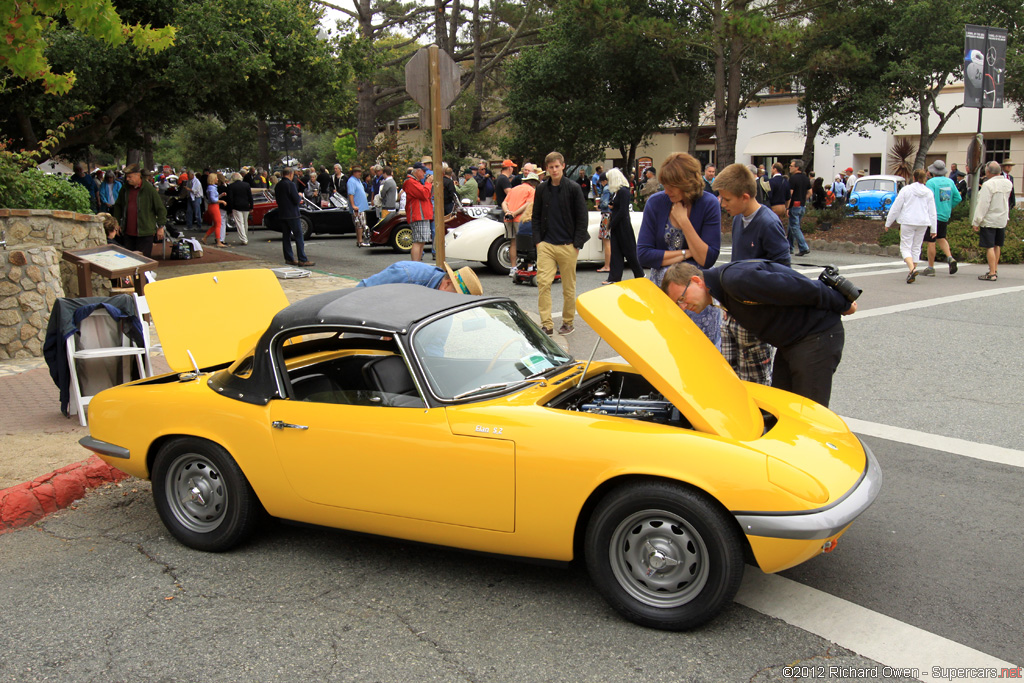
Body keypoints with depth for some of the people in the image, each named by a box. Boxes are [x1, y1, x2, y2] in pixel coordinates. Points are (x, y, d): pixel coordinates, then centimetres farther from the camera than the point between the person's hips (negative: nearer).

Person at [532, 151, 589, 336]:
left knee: (569, 286, 7)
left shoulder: (573, 188, -1)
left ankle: (568, 322, 22)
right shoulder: (542, 189, 8)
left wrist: (577, 243, -6)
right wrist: (538, 240, 3)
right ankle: (546, 324, -5)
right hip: (546, 244, 2)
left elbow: (582, 218, 0)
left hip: (568, 245, -2)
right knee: (543, 282, -9)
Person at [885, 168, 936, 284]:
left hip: (908, 222, -4)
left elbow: (896, 207, -2)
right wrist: (933, 229, 13)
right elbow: (932, 212, 9)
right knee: (916, 247, 14)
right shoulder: (929, 192, 6)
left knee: (905, 247, -2)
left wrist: (888, 222, 7)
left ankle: (912, 268, -26)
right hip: (923, 222, 4)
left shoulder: (906, 190, -4)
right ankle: (912, 273, 16)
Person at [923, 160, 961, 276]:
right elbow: (958, 198, 8)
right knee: (941, 238, 23)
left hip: (933, 215, -7)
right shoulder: (950, 182, 6)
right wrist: (948, 207, 18)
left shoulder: (931, 182, -13)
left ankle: (930, 268, 5)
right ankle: (950, 257, 3)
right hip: (945, 216, 7)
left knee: (931, 242, 0)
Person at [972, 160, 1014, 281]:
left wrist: (976, 222, -15)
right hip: (1003, 220, 7)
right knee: (997, 246, 17)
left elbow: (983, 205, -18)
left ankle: (992, 274, -4)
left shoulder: (988, 185, -18)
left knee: (989, 247, -3)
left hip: (989, 220, -7)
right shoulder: (1008, 184, 3)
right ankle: (995, 270, 26)